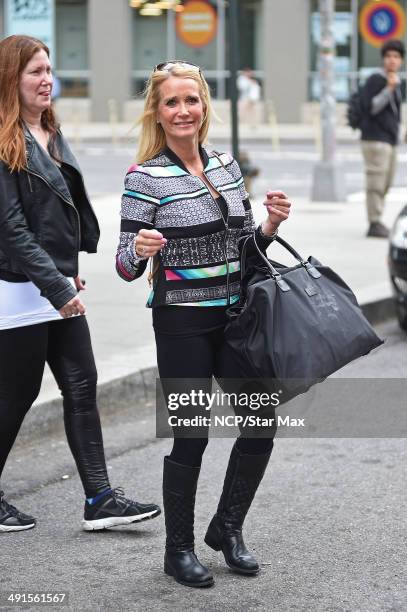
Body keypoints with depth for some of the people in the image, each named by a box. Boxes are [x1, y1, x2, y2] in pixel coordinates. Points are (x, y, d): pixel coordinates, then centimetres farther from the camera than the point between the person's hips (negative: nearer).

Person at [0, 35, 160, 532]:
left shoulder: (51, 135, 13)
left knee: (81, 388, 6)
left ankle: (99, 499, 9)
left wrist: (69, 273, 15)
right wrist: (58, 287, -21)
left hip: (59, 287, 8)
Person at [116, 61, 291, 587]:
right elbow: (126, 267, -8)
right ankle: (179, 549, 19)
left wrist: (270, 224, -2)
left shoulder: (226, 165, 9)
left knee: (261, 426, 4)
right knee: (191, 437, 0)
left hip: (235, 314, 6)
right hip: (181, 321, -5)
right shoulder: (145, 178, -8)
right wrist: (140, 250, -30)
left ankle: (227, 528, 25)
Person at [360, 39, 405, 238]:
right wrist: (389, 88, -21)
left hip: (390, 140, 8)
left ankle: (378, 222, 14)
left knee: (385, 185, 8)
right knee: (376, 184, -10)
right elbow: (370, 107, -17)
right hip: (375, 140, -8)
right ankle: (374, 224, -9)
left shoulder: (396, 83, 17)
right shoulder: (375, 80, -8)